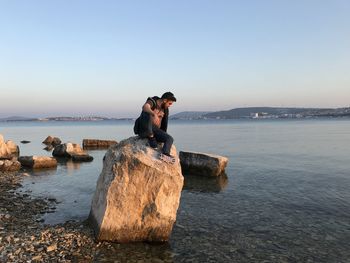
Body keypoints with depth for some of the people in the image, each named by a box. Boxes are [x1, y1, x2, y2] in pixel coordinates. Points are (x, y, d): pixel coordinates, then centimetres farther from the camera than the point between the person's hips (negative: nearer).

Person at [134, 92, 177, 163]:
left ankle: (165, 154, -39)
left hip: (155, 130, 5)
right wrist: (154, 114, -52)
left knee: (170, 139, -17)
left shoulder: (165, 109, 10)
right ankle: (151, 137, -26)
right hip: (144, 130, -5)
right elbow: (145, 107, -34)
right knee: (146, 114, -33)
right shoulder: (152, 102, -10)